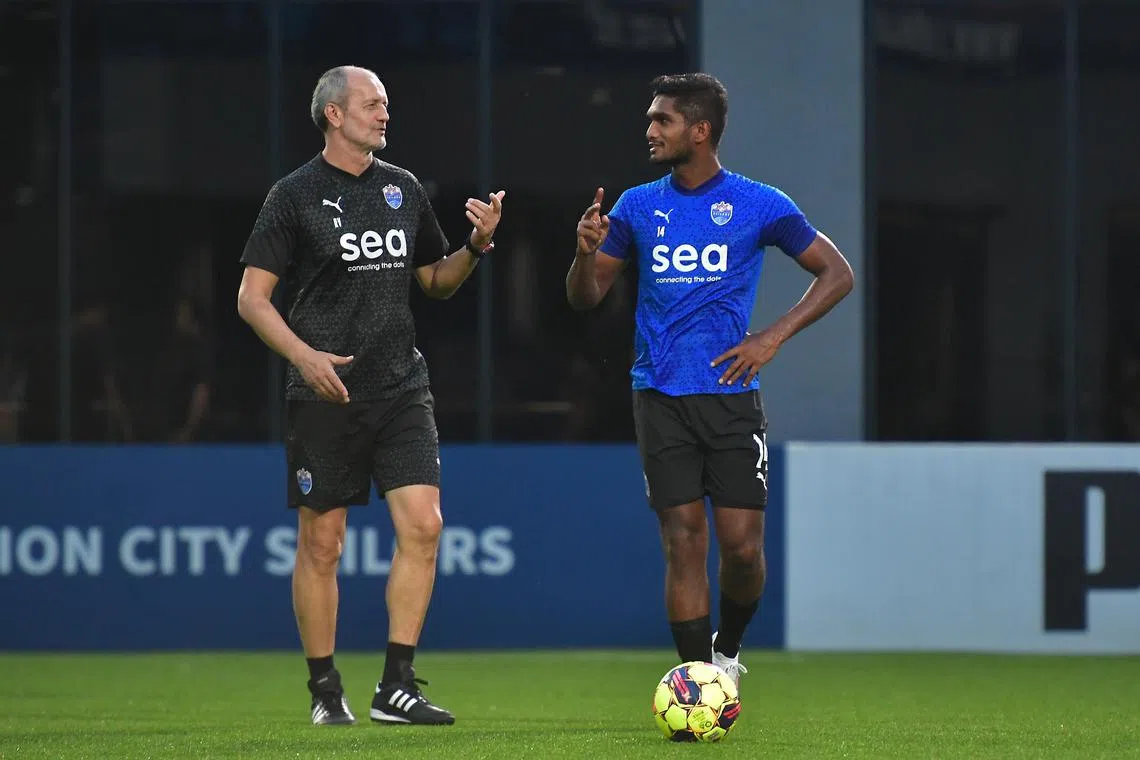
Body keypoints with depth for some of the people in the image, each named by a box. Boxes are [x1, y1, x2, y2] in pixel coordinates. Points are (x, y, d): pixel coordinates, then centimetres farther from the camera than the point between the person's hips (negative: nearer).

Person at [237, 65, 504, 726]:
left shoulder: (403, 189, 12)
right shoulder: (295, 195, -3)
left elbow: (437, 280, 22)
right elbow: (252, 297, -4)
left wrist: (477, 245, 3)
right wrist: (305, 355, -18)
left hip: (402, 387, 4)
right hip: (325, 394, -4)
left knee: (423, 526, -9)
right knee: (322, 543, 1)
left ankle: (397, 688, -4)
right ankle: (326, 691, 14)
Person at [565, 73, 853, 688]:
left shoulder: (759, 205, 0)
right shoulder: (637, 206, 8)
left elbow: (837, 275, 5)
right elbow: (585, 297, 12)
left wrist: (772, 337, -5)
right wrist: (585, 251, -10)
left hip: (731, 395, -1)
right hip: (660, 399, 1)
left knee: (742, 546, -5)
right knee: (684, 542, -6)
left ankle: (728, 649, 23)